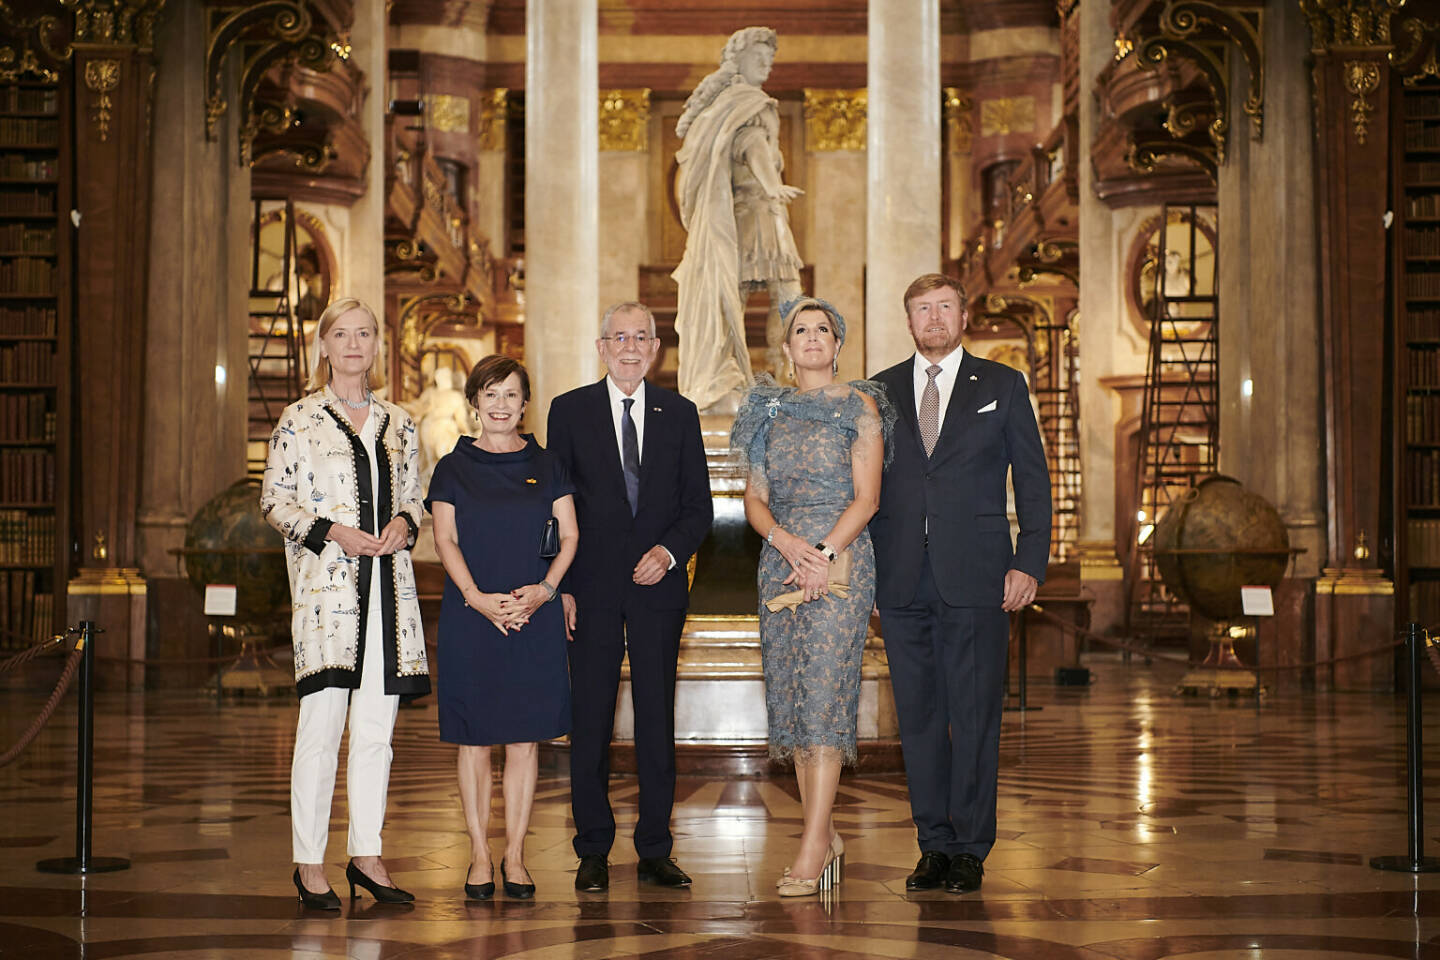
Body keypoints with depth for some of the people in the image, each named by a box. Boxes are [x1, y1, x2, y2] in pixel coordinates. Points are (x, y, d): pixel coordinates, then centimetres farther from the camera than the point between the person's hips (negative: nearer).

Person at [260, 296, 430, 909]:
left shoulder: (398, 423, 14)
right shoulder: (300, 419, 2)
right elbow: (274, 501, 1)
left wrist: (404, 523, -2)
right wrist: (332, 531, -12)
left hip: (388, 583, 4)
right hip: (325, 583, -4)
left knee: (377, 725, 6)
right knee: (321, 723, -7)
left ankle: (366, 854, 14)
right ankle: (309, 863, 2)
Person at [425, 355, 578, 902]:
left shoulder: (546, 466, 9)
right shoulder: (454, 467, 6)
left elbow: (569, 536, 6)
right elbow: (445, 540, -1)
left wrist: (545, 589, -10)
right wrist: (477, 598, -14)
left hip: (535, 616, 1)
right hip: (470, 616, -1)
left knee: (524, 738, 2)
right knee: (474, 738, 1)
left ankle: (515, 856, 11)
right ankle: (480, 856, 10)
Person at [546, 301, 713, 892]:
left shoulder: (679, 414, 8)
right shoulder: (570, 411, 5)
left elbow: (699, 505, 8)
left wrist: (670, 551, -10)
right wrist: (561, 584, -5)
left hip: (657, 584, 1)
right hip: (592, 587, -1)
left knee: (657, 716, 3)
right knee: (590, 717, 1)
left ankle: (655, 850, 11)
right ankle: (593, 850, 11)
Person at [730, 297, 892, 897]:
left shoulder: (859, 406, 3)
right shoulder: (770, 411, 15)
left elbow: (866, 497, -4)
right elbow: (754, 499, 10)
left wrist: (824, 554, -15)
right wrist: (786, 541, -9)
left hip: (841, 559, -5)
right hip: (781, 557, 5)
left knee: (825, 692, -12)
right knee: (790, 694, 3)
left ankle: (810, 850, -13)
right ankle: (826, 836, 12)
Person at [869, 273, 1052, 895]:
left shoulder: (1002, 386, 7)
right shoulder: (880, 392, 13)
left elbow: (1033, 480, 5)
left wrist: (1029, 563, -5)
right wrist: (866, 565, 5)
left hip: (976, 579, -2)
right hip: (903, 581, 2)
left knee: (974, 716, -2)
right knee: (918, 716, 5)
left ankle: (970, 849, 6)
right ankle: (934, 844, 14)